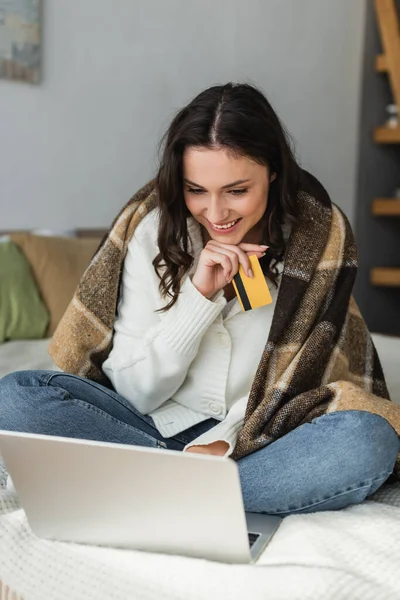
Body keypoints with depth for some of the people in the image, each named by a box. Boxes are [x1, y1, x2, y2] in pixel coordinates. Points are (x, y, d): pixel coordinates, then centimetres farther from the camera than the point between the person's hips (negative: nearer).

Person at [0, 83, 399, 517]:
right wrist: (198, 295, -19)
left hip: (257, 440, 0)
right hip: (157, 428, 1)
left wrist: (224, 439, -21)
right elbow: (135, 391, -7)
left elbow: (292, 382, -4)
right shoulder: (155, 233, -6)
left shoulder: (319, 237, -8)